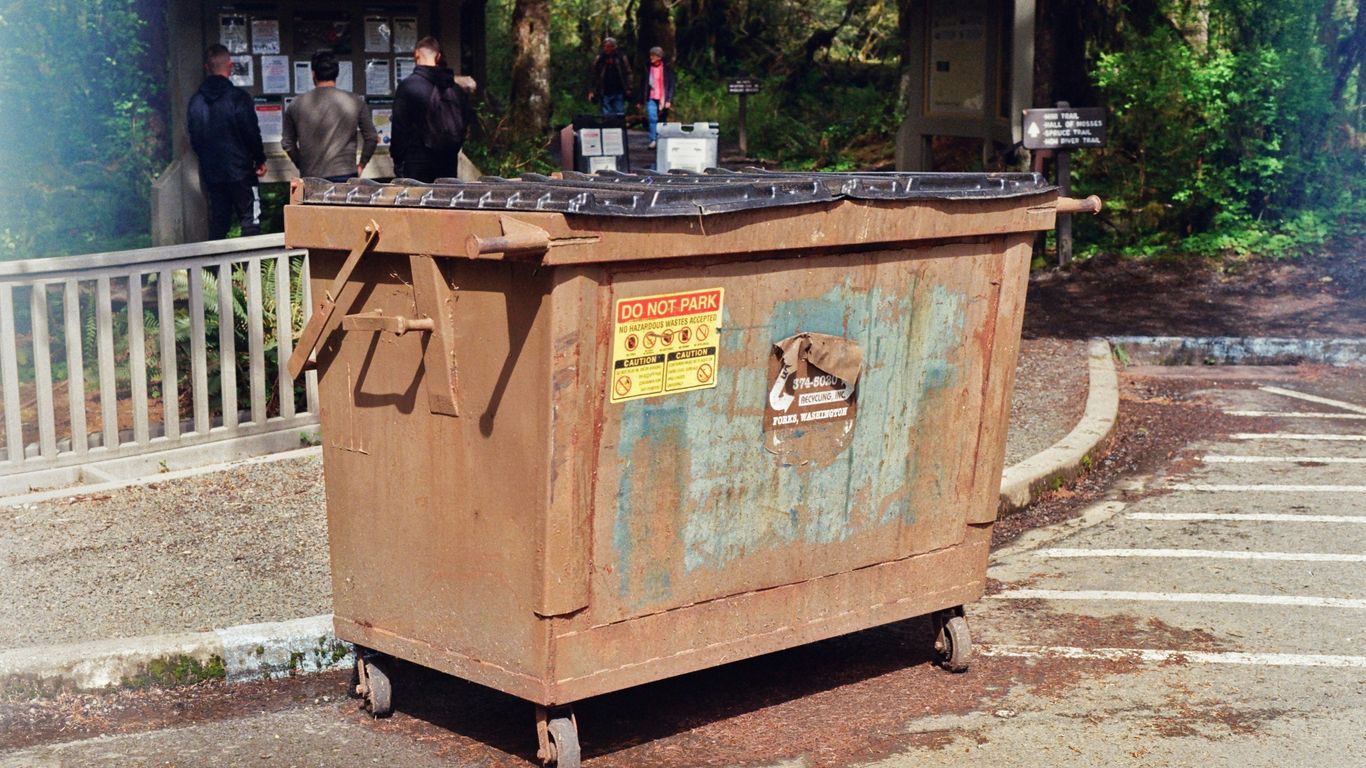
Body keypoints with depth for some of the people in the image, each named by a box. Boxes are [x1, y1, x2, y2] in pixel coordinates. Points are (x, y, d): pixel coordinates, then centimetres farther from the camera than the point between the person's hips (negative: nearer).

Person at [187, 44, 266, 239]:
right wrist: (260, 160, 3)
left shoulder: (196, 101, 3)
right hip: (240, 171, -5)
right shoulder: (238, 97, -12)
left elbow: (194, 139, 9)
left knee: (217, 224, 11)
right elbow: (252, 133, -11)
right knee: (250, 221, -1)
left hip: (211, 173, 5)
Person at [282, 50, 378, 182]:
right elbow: (371, 138, 5)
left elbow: (287, 143, 12)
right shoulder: (355, 102, 0)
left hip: (310, 177, 1)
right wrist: (361, 165, 17)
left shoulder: (296, 106, 4)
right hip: (345, 175, -1)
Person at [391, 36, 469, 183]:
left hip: (418, 161, -5)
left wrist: (398, 162, -2)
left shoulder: (408, 85, -10)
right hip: (448, 163, 5)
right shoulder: (456, 88, 6)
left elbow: (399, 127, -9)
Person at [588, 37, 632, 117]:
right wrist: (592, 91, 0)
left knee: (620, 114, 0)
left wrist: (628, 89, -4)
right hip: (605, 93, 1)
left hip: (618, 92, -1)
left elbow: (628, 74, 4)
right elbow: (594, 76, 6)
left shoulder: (621, 59, 4)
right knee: (606, 115, 1)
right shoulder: (599, 59, 5)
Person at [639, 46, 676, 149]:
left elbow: (671, 85, -1)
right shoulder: (648, 68, 5)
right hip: (651, 98, 1)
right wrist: (641, 100, 8)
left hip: (663, 100, -1)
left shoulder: (667, 69, -1)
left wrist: (669, 100, -10)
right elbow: (644, 85, 10)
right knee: (652, 118, -14)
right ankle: (653, 140, -13)